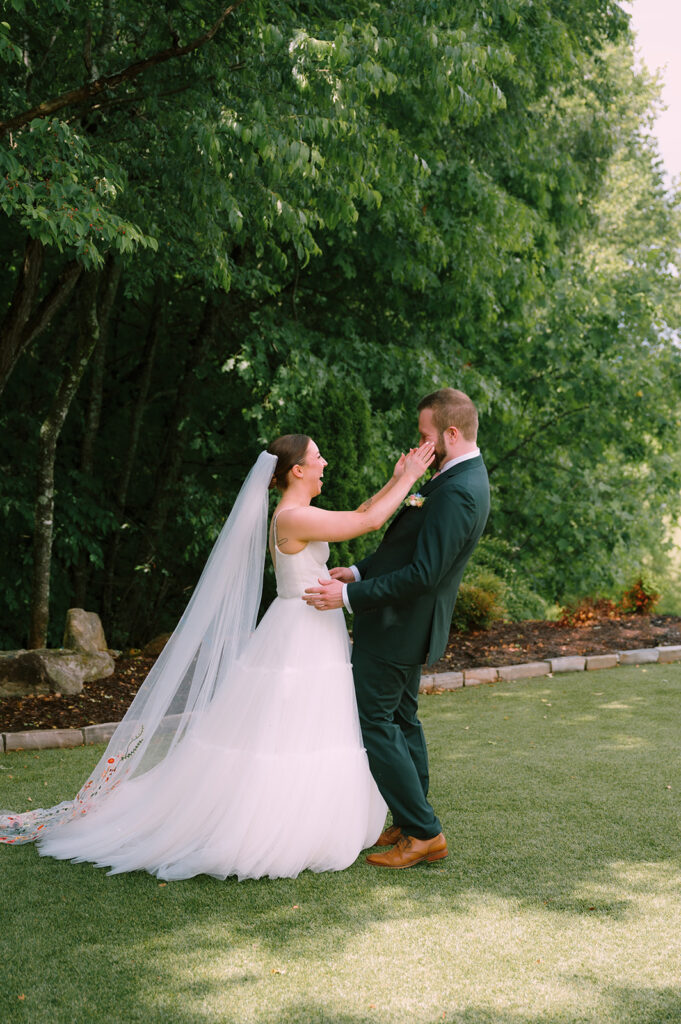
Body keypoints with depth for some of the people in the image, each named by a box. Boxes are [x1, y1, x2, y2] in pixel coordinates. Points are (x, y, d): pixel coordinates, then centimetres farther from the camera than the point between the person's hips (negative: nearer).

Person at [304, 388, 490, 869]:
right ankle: (413, 825, 29)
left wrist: (350, 596, -23)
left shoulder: (458, 492, -24)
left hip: (397, 626, -11)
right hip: (408, 624, 11)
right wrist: (358, 570, 9)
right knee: (401, 720, 18)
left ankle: (424, 833, 4)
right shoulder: (462, 477, 9)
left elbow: (423, 574, -27)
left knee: (374, 723, -3)